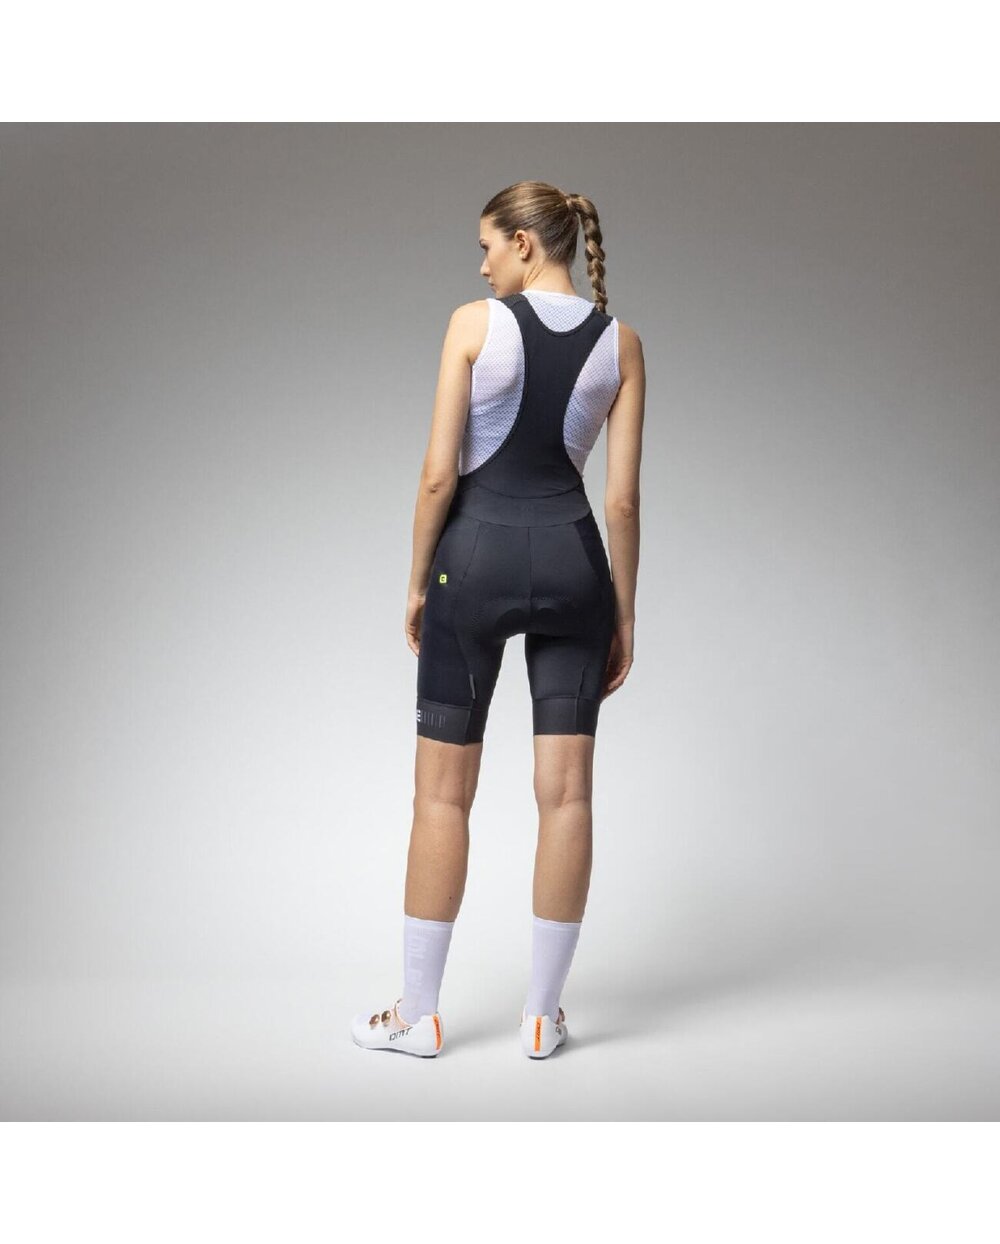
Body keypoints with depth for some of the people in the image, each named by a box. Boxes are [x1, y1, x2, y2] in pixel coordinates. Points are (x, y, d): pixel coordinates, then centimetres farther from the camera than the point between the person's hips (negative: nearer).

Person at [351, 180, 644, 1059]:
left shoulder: (475, 323, -5)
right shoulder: (621, 343, 3)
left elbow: (439, 472, -8)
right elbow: (622, 497, 1)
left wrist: (419, 580, 3)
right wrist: (625, 614, 8)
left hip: (477, 555, -2)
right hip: (573, 558, 3)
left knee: (444, 790, 6)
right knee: (566, 792, 6)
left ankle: (418, 1013, 13)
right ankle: (542, 1015, 13)